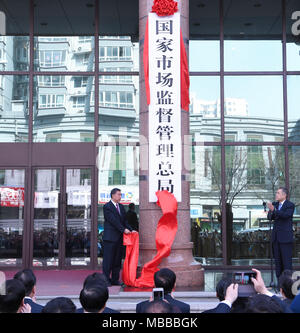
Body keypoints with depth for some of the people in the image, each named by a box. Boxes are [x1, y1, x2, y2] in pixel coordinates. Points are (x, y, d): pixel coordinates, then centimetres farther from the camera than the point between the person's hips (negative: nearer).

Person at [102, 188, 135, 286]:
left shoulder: (121, 207, 16)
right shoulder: (107, 207, -7)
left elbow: (124, 220, 14)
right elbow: (113, 220, -14)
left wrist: (131, 230, 0)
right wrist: (124, 230, -18)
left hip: (119, 237, 7)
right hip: (110, 237, -7)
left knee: (117, 259, 8)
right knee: (108, 259, -4)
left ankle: (115, 280, 14)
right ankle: (106, 280, 1)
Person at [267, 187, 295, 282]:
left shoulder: (290, 205, -6)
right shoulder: (274, 204, 12)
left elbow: (286, 215, -23)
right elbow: (270, 217, 5)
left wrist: (274, 210, -33)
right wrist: (271, 212, -17)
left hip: (285, 238, -6)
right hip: (276, 237, 6)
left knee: (286, 261, -5)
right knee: (277, 260, 10)